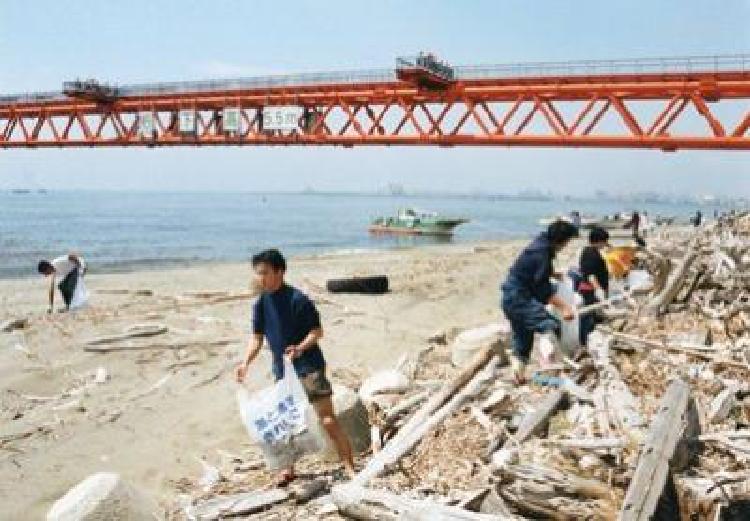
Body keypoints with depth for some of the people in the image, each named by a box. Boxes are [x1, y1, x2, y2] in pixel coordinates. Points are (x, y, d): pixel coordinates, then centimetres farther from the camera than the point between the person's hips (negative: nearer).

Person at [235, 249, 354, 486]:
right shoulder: (261, 304, 3)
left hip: (309, 367, -6)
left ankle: (349, 465, 2)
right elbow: (257, 337, 8)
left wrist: (300, 348, -29)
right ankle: (288, 468, 29)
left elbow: (318, 331, -13)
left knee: (327, 418, -6)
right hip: (282, 370, 6)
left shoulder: (298, 300, -17)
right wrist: (246, 363, -5)